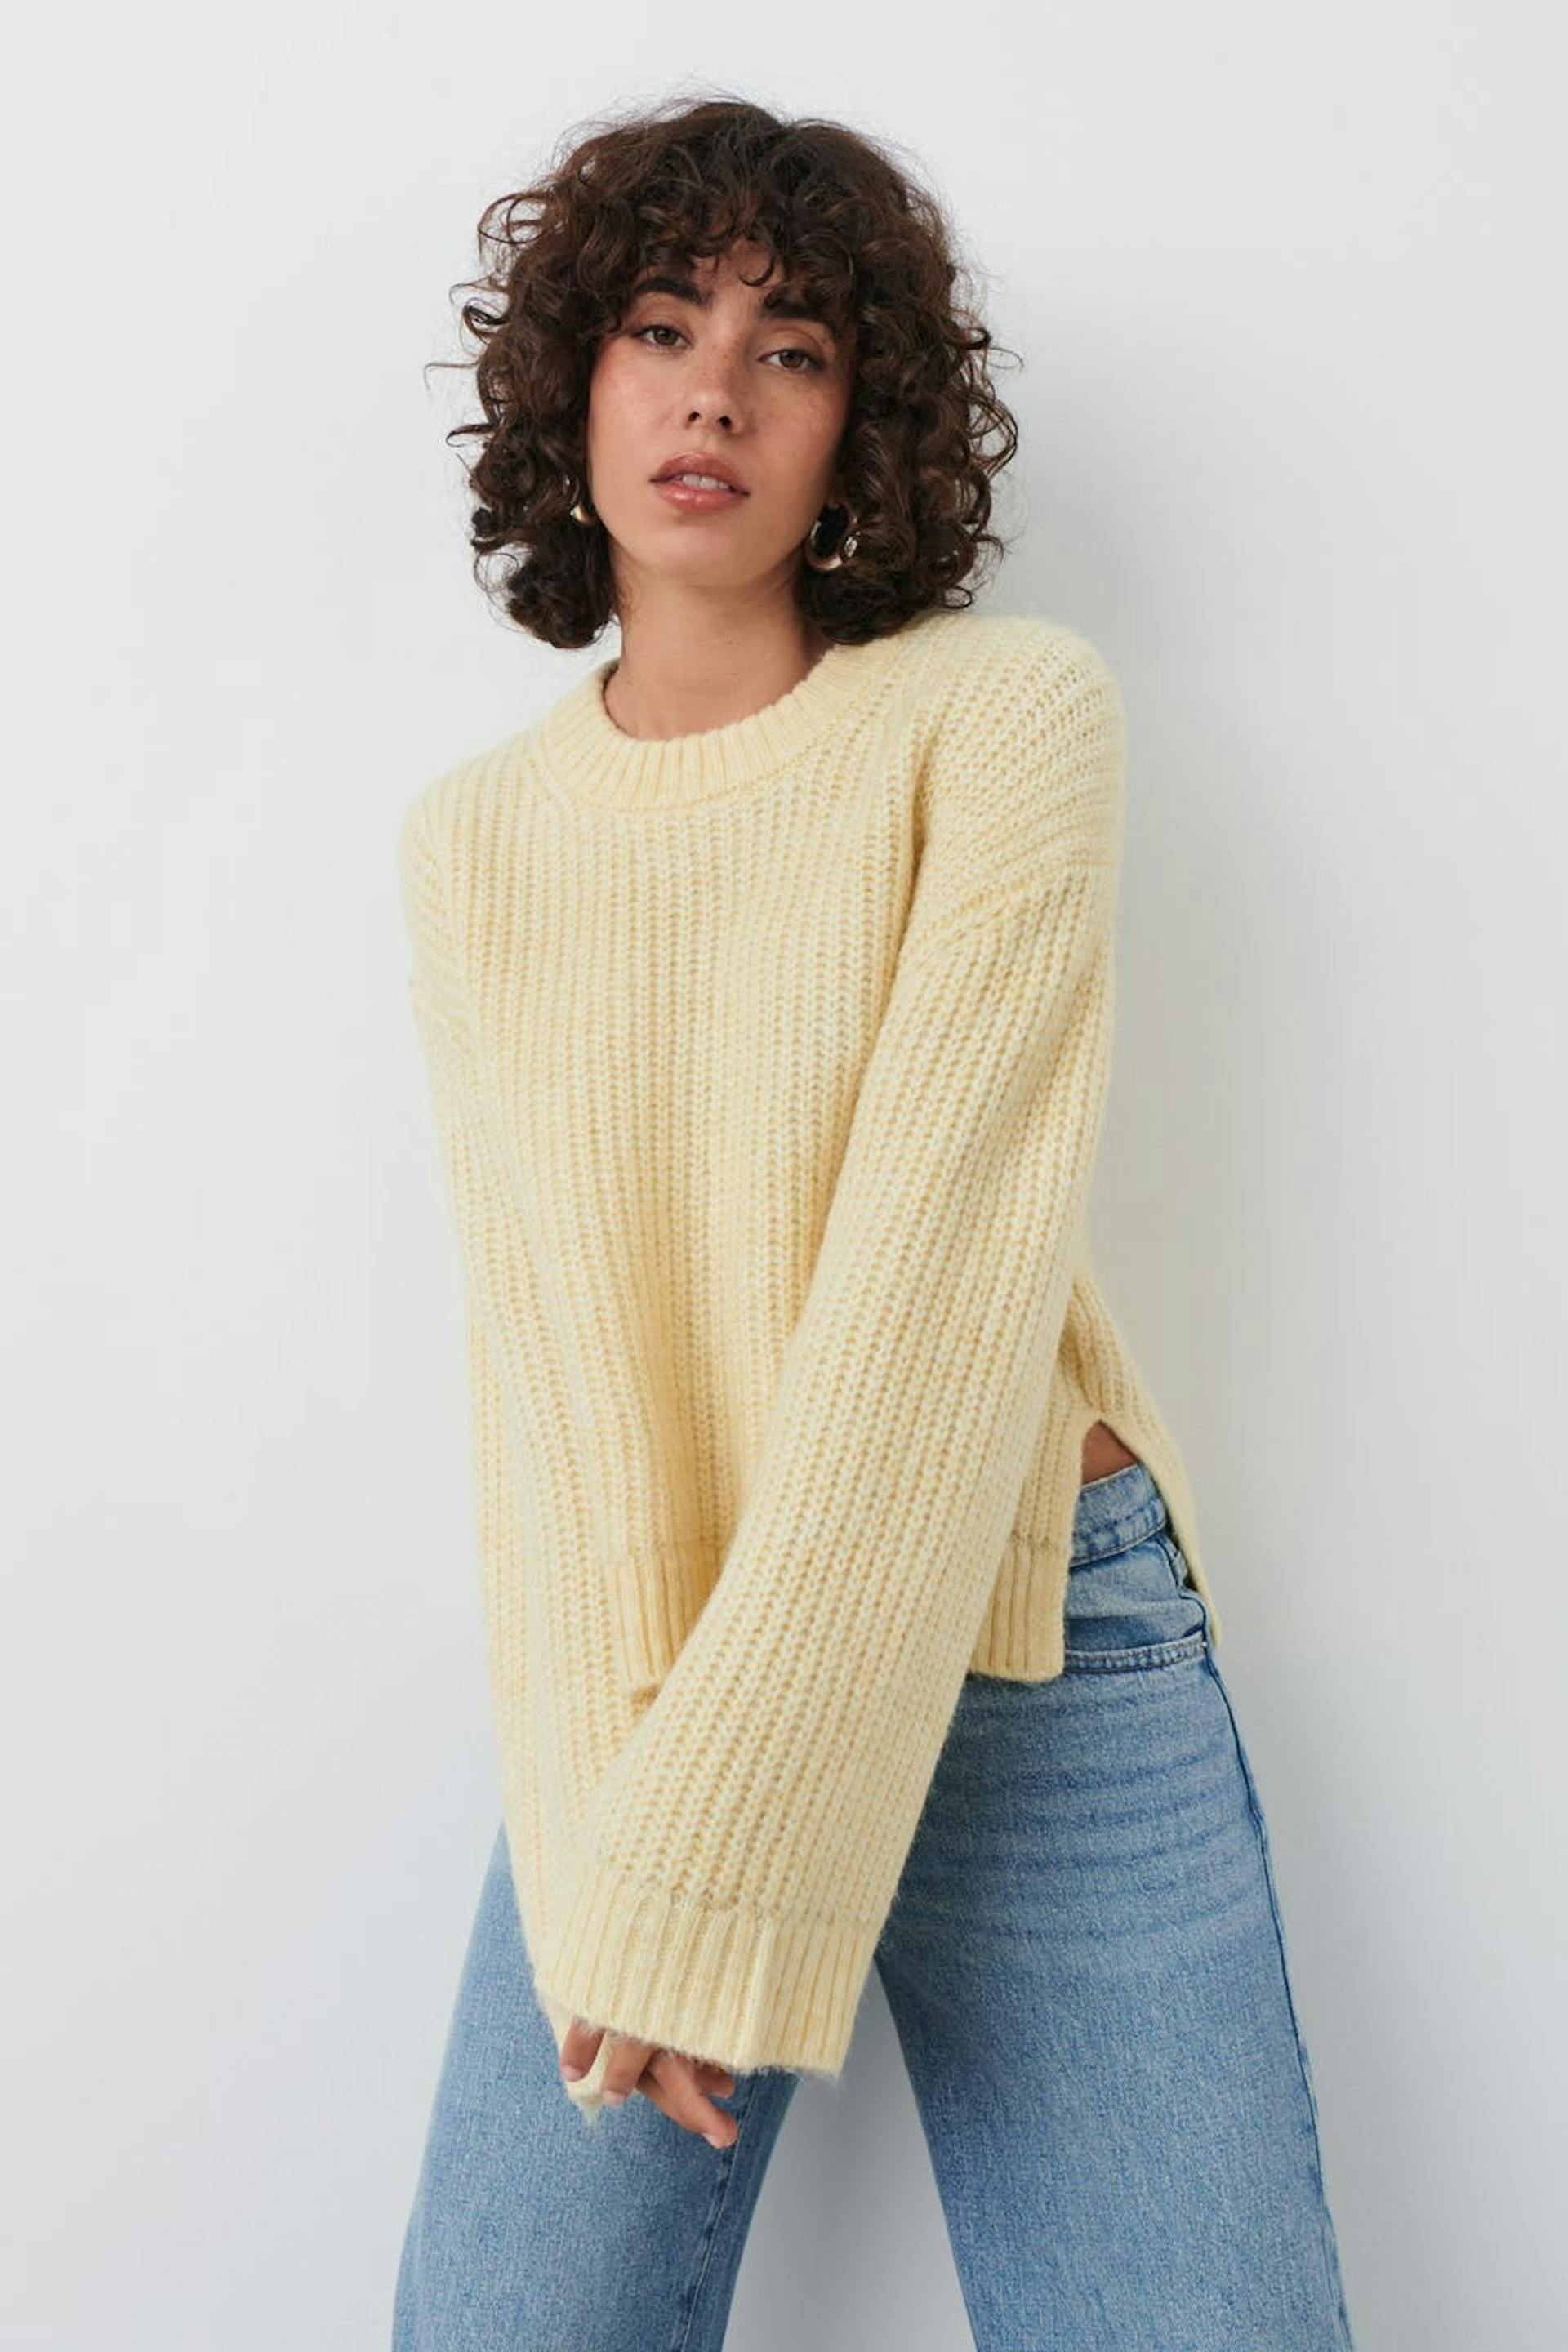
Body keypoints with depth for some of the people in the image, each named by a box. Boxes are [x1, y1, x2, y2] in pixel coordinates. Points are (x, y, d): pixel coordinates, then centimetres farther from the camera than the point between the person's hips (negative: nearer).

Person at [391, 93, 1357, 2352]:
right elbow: (539, 1339, -1)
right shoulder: (475, 839, 6)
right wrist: (610, 1818, -13)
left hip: (1025, 1653, -2)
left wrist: (725, 1845, -18)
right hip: (645, 1665, 3)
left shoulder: (1009, 707, -5)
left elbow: (949, 1249, -15)